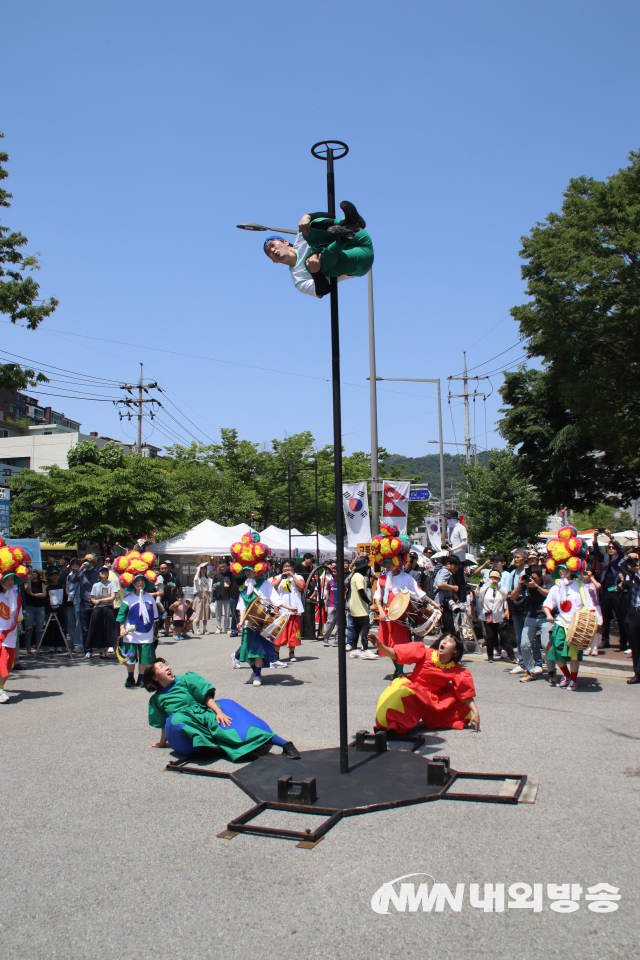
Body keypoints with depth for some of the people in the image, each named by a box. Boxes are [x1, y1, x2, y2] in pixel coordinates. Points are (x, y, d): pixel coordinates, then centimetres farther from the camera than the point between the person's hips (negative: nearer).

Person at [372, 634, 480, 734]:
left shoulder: (456, 671, -6)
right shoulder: (425, 653, -12)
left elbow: (466, 693, -2)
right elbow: (395, 655, -14)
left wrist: (475, 712, -12)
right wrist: (380, 646, -29)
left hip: (432, 700, 4)